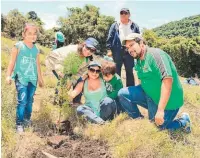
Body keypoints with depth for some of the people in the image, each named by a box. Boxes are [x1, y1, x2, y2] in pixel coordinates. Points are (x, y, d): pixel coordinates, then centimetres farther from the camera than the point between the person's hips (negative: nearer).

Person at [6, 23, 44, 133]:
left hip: (32, 78, 5)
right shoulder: (18, 46, -3)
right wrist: (8, 75, -9)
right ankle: (19, 124, -1)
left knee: (30, 100, 11)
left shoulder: (36, 49, 10)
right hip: (21, 78, -5)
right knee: (22, 101, -11)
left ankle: (27, 119, 27)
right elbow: (12, 62, -2)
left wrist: (40, 78, 23)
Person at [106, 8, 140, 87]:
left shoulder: (134, 26, 9)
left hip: (129, 51, 1)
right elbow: (110, 38, 4)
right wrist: (109, 49, -6)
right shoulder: (115, 25, 8)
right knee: (116, 71, 4)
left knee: (129, 72, 8)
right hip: (117, 51, -1)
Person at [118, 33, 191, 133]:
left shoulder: (155, 54, -21)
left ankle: (184, 121, 19)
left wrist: (160, 110, -34)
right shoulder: (138, 62, 6)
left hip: (167, 101, -7)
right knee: (123, 93, -4)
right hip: (149, 95, 7)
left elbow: (167, 79, -31)